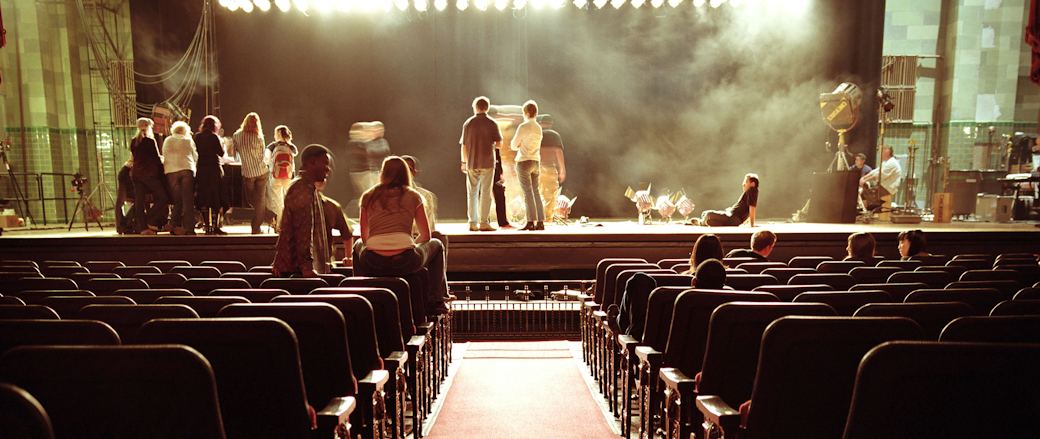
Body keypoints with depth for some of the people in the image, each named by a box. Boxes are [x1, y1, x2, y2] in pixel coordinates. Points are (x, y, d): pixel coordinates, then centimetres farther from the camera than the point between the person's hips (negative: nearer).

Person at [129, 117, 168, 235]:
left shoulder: (133, 142, 11)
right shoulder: (150, 141, -6)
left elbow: (135, 157, 15)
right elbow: (157, 158, -5)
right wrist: (161, 168, 11)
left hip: (136, 173, 7)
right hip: (149, 173, -7)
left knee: (139, 201, 3)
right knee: (162, 197, 1)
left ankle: (142, 227, 0)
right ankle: (151, 221, -7)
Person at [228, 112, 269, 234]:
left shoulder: (236, 136, -3)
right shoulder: (259, 137, -7)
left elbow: (230, 153, 3)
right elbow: (262, 155, 2)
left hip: (247, 174, 0)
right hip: (262, 172, 0)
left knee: (251, 198, 18)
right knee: (260, 199, 7)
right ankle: (256, 227, 9)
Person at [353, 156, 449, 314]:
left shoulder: (368, 196, 14)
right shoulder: (413, 196, 11)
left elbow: (364, 237, 19)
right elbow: (426, 235, 14)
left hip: (373, 263, 2)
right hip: (405, 262, -2)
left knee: (358, 245, 38)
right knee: (436, 245, 30)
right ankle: (436, 302, 27)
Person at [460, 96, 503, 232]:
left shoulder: (468, 123, 3)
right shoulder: (492, 124, -3)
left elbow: (463, 145, 4)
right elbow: (499, 144, -5)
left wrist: (464, 162, 14)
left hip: (472, 163, 2)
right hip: (487, 162, -2)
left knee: (472, 193, 8)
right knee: (485, 193, 0)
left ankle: (473, 223, 9)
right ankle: (484, 223, -3)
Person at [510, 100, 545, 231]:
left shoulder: (523, 127, -10)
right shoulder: (539, 128, 12)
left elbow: (514, 145, -6)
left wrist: (517, 145, 14)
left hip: (524, 161, -7)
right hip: (536, 161, 7)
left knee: (528, 192, -7)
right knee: (535, 191, 8)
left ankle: (531, 222, -9)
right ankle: (540, 222, 5)